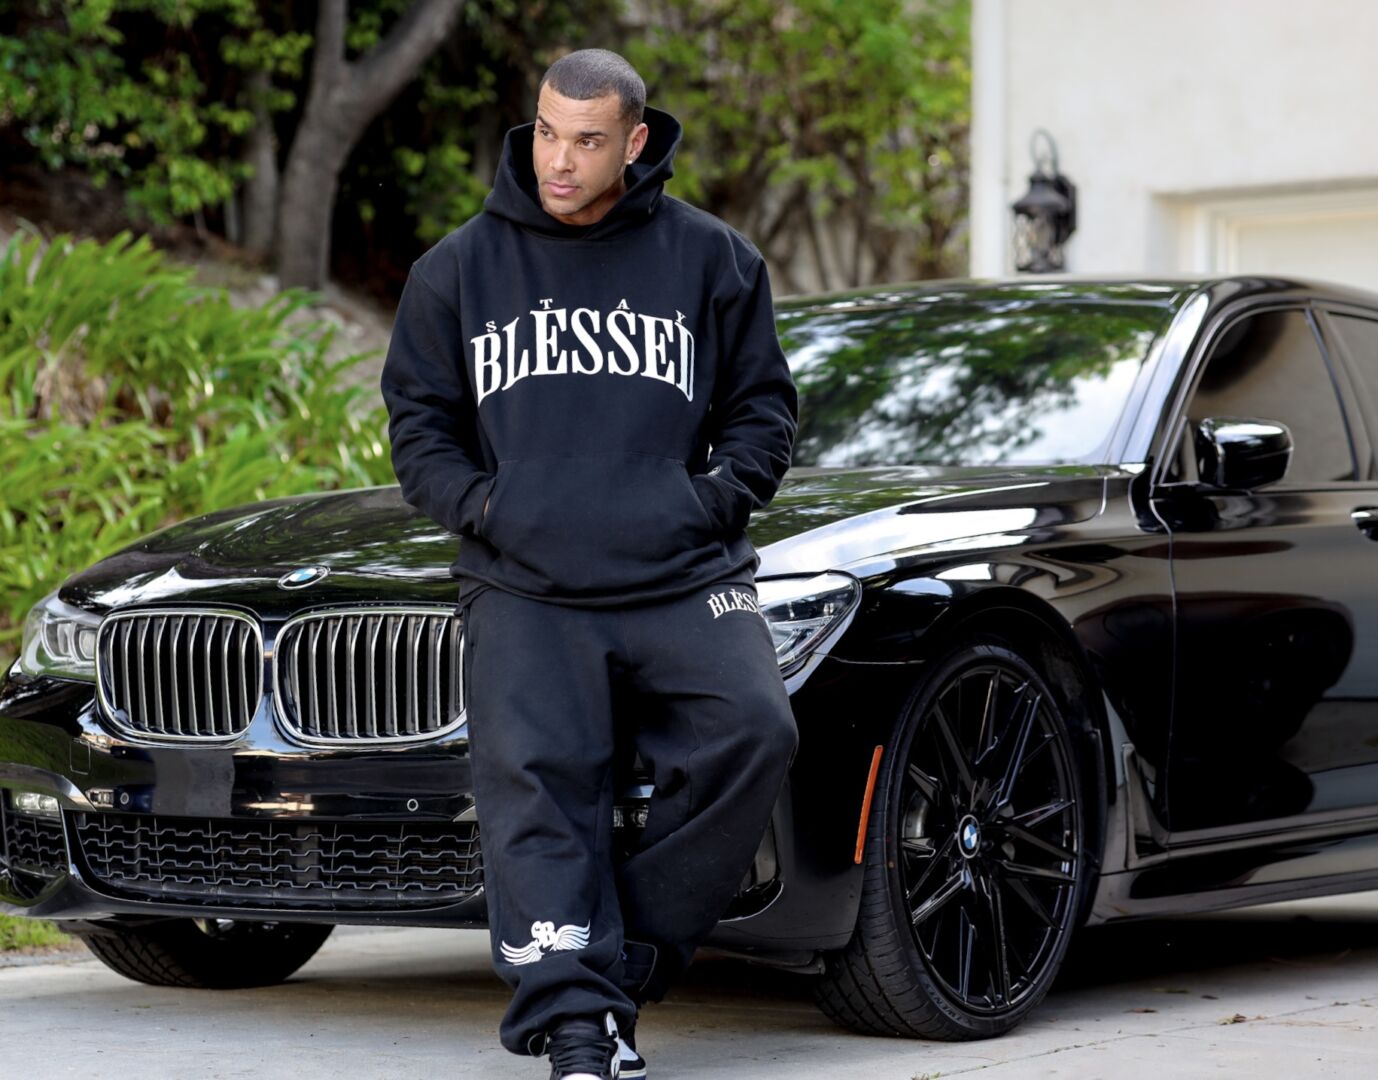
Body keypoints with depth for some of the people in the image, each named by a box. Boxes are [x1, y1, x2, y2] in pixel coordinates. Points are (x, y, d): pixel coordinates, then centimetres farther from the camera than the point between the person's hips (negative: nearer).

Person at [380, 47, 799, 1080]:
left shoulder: (711, 258, 9)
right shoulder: (460, 267, 12)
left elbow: (764, 405, 15)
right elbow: (418, 417, 16)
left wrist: (717, 499, -2)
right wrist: (478, 505, -1)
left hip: (684, 578, 0)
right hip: (524, 589, 0)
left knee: (752, 731, -23)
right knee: (534, 780, -17)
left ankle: (629, 956, -11)